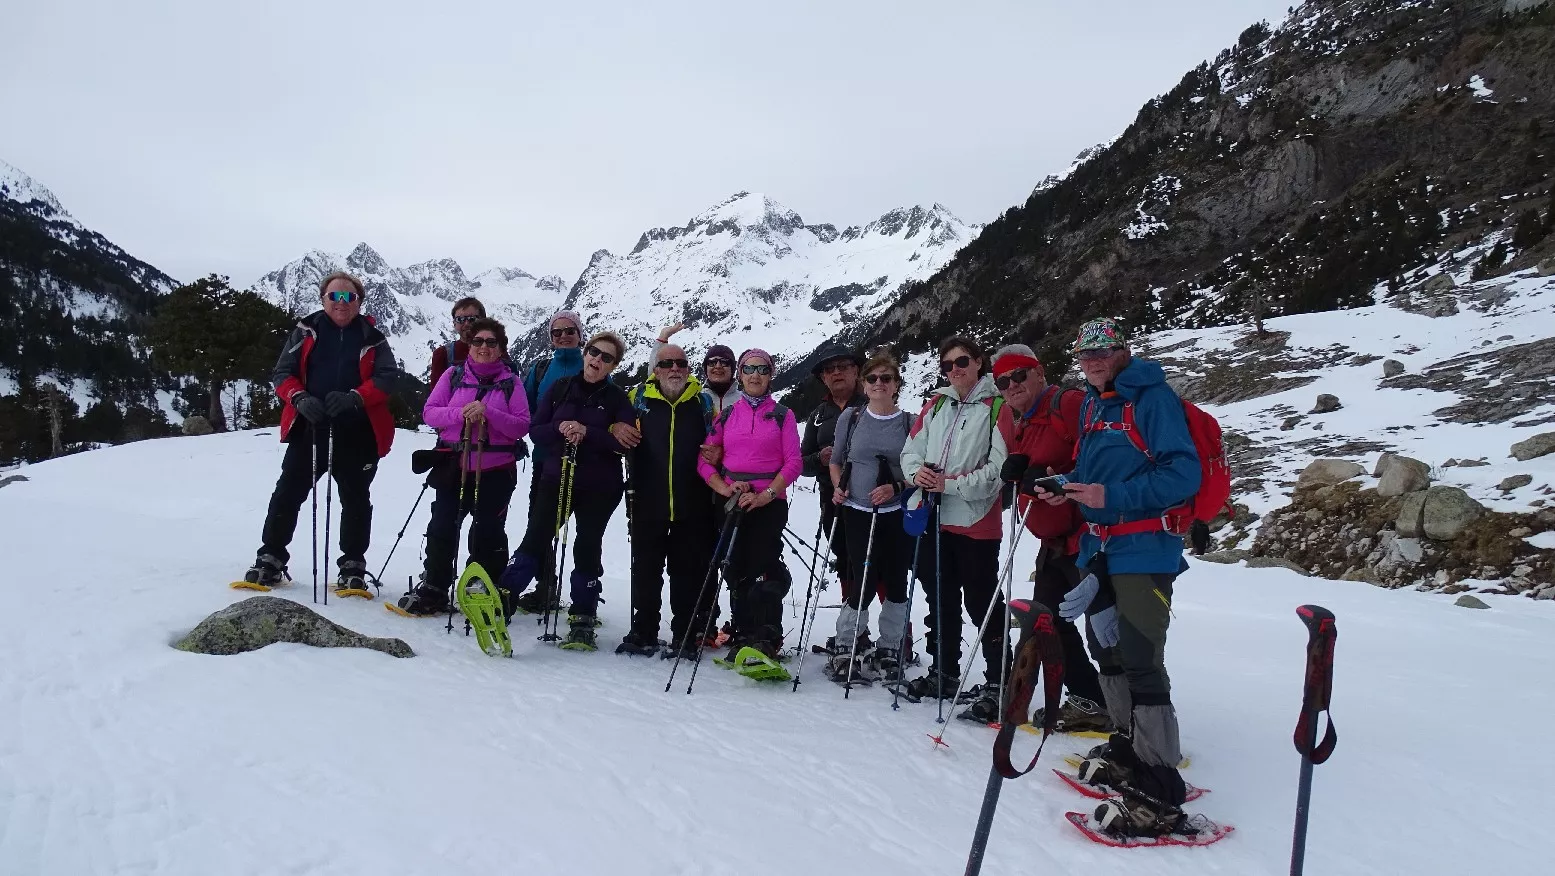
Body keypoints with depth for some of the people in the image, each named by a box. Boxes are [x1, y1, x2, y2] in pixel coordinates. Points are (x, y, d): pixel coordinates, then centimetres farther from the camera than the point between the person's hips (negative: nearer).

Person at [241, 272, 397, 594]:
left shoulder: (372, 337, 4)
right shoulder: (306, 331, 5)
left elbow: (386, 376, -6)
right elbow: (282, 373, 3)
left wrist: (355, 398, -23)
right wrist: (299, 398, -18)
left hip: (357, 433, -1)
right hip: (309, 427, 1)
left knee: (355, 499, 6)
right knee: (287, 493, 2)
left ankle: (353, 569, 15)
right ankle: (270, 560, 15)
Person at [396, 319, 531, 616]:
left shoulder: (510, 381, 3)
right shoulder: (453, 374, 8)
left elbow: (523, 426, -4)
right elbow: (429, 412, 2)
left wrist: (488, 413, -19)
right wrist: (461, 413, -16)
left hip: (495, 470, -1)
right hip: (454, 465, 2)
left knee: (487, 533, 4)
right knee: (442, 527, 3)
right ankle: (433, 589, 18)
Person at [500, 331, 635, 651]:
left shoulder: (617, 398, 0)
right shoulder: (560, 388, 6)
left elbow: (626, 442, -12)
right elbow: (535, 430, 4)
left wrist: (587, 432, -23)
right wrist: (559, 428, -17)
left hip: (599, 487, -1)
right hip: (556, 478, 1)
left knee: (587, 549, 2)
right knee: (535, 540, -7)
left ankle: (583, 620, 11)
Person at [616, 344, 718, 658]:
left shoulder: (703, 402, 6)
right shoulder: (639, 398, 5)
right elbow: (618, 429, 17)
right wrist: (617, 430, -6)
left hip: (692, 506, 0)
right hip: (648, 503, 0)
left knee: (689, 573, 6)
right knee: (645, 570, 7)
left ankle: (685, 635, 16)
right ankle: (643, 632, 19)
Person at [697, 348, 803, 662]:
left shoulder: (782, 415, 7)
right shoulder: (726, 415, 13)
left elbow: (793, 462, -1)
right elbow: (705, 460, 7)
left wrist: (765, 495, -14)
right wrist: (725, 488, -10)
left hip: (770, 503, -3)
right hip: (731, 503, 3)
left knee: (762, 569, -13)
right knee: (736, 570, 3)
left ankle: (766, 639, -6)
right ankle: (743, 636, 13)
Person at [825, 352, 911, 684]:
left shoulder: (909, 422, 3)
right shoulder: (851, 417, 5)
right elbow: (835, 461, 15)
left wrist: (895, 487, -11)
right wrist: (838, 487, -2)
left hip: (897, 515, 1)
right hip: (857, 512, -1)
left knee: (895, 582, 5)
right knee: (863, 582, -7)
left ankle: (889, 649, 22)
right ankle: (845, 650, 9)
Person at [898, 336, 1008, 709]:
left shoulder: (996, 408, -6)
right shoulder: (935, 405, 13)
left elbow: (999, 468, -15)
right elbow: (911, 450, 12)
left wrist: (951, 484, -20)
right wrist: (917, 472, -10)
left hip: (975, 521, -6)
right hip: (932, 517, 6)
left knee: (982, 604, 0)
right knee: (940, 601, 16)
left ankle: (997, 680, 10)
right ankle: (943, 673, 28)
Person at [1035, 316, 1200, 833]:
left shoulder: (1153, 397, -10)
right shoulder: (1092, 404, 14)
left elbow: (1183, 475, -17)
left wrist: (1112, 497, -24)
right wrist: (1067, 486, 5)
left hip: (1144, 550, -9)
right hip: (1098, 548, 9)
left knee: (1140, 660, -12)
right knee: (1108, 649, 17)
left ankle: (1160, 785, -5)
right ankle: (1129, 746, 33)